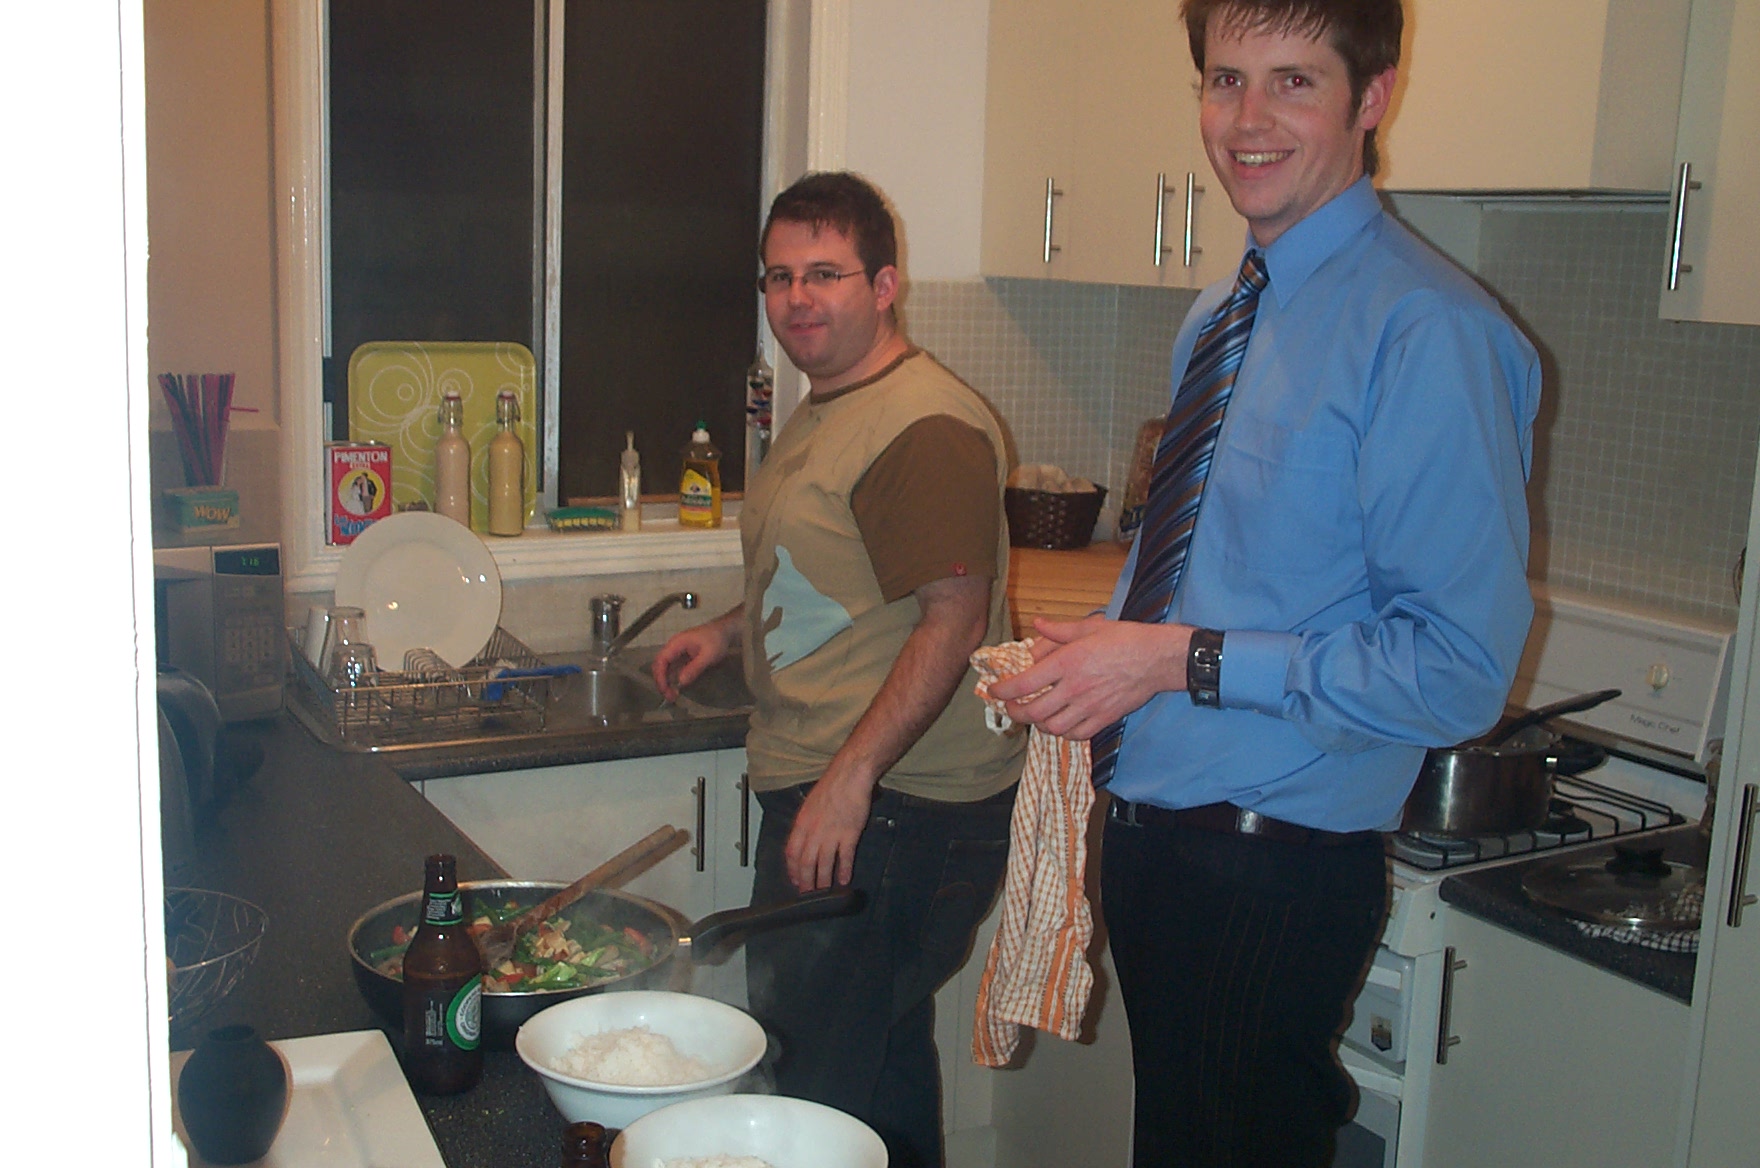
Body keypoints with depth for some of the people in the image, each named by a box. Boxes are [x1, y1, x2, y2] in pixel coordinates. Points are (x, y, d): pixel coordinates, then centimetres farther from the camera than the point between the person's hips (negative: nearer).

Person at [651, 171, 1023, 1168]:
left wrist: (849, 782, -26)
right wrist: (734, 630, 16)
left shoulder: (927, 428, -18)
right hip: (821, 789, 11)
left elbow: (953, 619, -24)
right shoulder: (827, 414, 16)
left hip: (897, 811, -10)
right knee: (882, 1060, 22)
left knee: (827, 1078, -4)